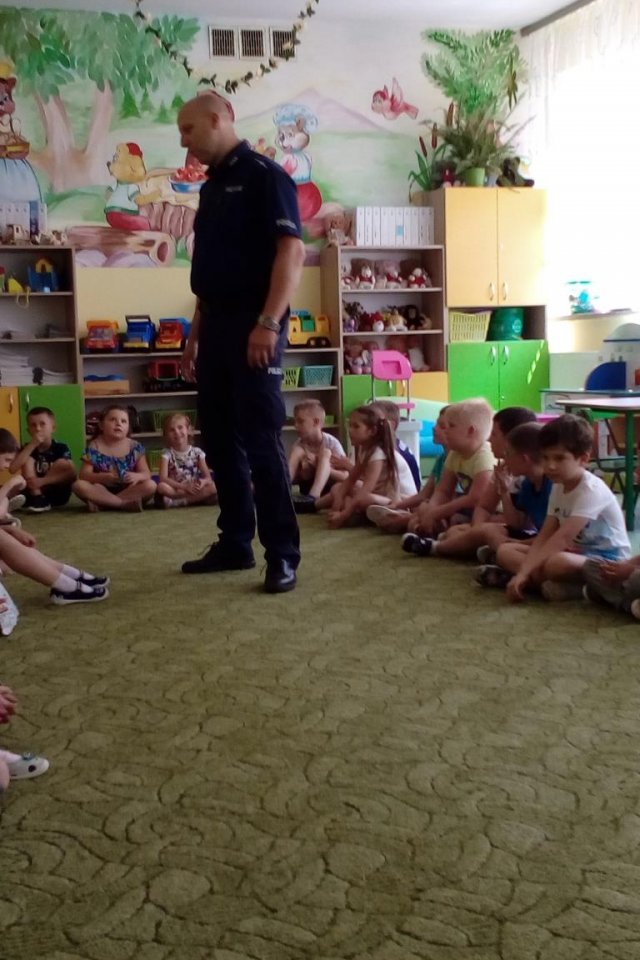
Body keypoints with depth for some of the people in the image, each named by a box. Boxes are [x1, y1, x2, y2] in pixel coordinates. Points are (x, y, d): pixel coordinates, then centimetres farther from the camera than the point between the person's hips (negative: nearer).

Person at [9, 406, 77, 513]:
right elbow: (13, 469, -20)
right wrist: (32, 445, -24)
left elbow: (72, 473, -22)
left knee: (62, 463, -23)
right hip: (34, 491, 3)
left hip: (58, 494, -3)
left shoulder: (61, 447, -9)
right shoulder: (28, 447, -2)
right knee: (28, 460, -12)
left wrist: (43, 481, -32)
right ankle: (37, 499, -25)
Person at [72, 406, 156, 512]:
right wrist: (104, 477, -29)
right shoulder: (94, 447, -3)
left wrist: (137, 476, -27)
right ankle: (126, 503, -29)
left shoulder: (135, 447, 0)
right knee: (78, 485, -27)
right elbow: (84, 475, -9)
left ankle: (102, 502, -25)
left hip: (128, 490, 1)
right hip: (102, 490, -1)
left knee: (151, 485, -26)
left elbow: (146, 474, -3)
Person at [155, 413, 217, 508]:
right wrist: (184, 487, -26)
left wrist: (203, 482, -26)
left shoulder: (197, 452, 3)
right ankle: (198, 498, -23)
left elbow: (208, 478, 0)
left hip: (193, 490, 1)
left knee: (213, 487, -26)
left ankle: (176, 501, -24)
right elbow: (163, 479, -15)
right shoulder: (167, 454, -2)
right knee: (161, 487, -34)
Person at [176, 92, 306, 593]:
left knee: (261, 439, -9)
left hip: (253, 325, -9)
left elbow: (292, 251, -16)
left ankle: (283, 553, -2)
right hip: (216, 324, 9)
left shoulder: (264, 175, -7)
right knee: (219, 439, 10)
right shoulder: (212, 186, 19)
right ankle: (235, 543, 19)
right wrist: (196, 332, 18)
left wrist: (269, 322, -24)